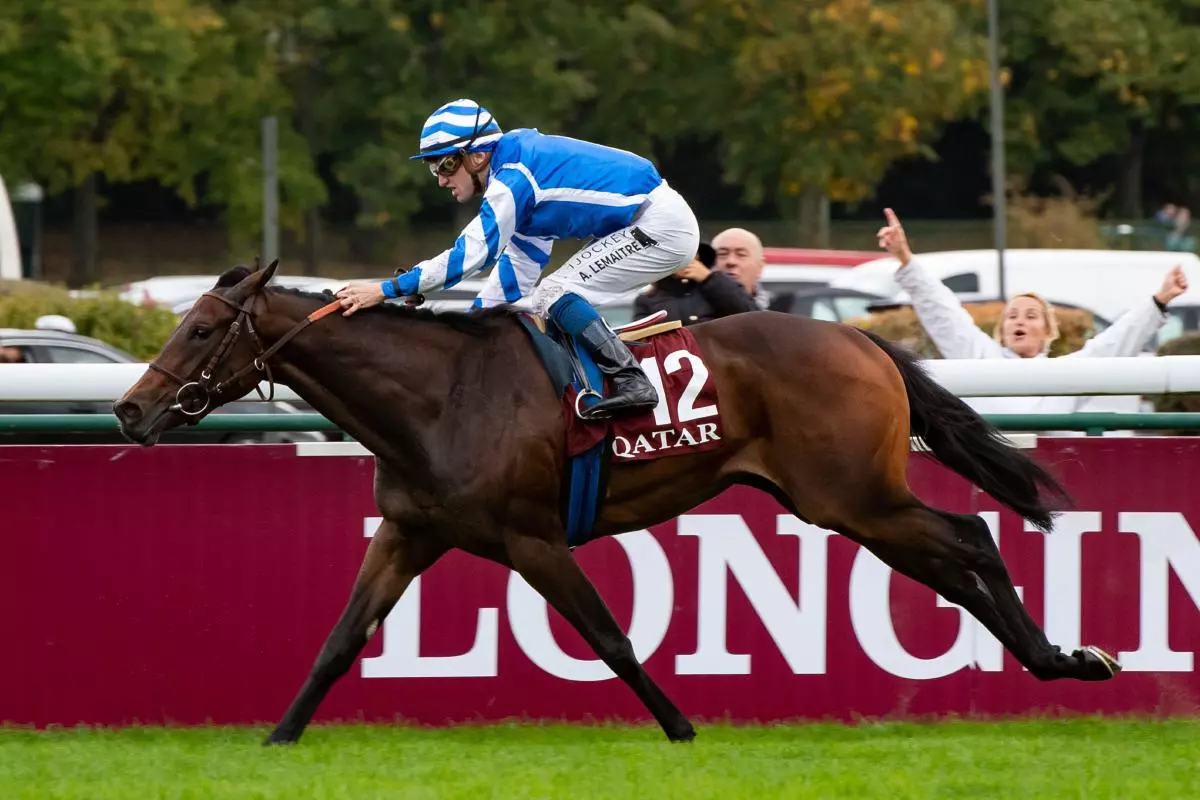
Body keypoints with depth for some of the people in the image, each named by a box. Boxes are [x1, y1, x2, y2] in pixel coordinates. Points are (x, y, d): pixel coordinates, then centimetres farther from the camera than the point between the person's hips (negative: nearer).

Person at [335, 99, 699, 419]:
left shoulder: (513, 178, -18)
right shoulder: (518, 172, 12)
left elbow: (472, 252, -24)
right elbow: (521, 264, 17)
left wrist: (386, 289, -25)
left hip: (662, 228, -10)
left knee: (554, 293, -15)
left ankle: (631, 381, -19)